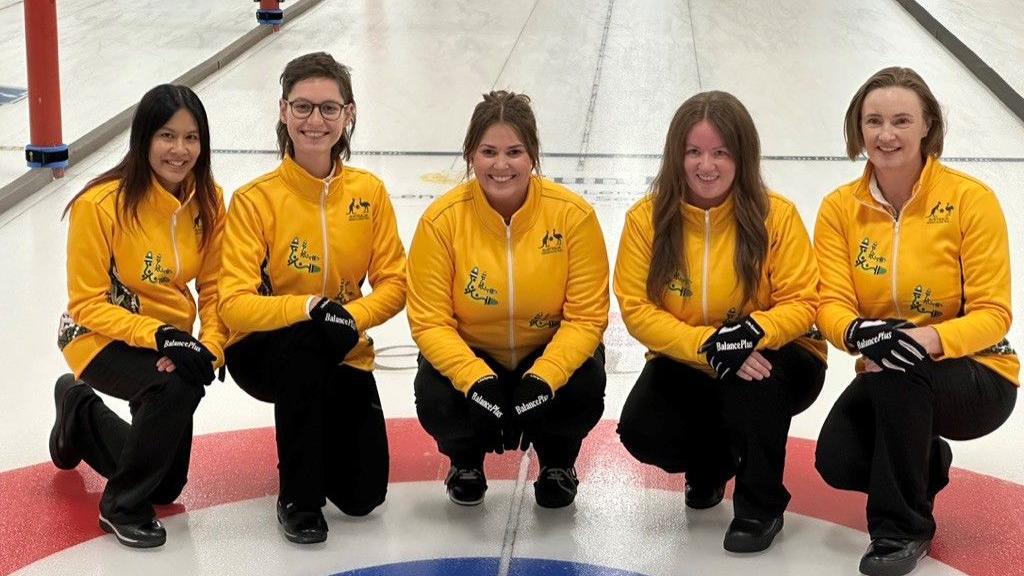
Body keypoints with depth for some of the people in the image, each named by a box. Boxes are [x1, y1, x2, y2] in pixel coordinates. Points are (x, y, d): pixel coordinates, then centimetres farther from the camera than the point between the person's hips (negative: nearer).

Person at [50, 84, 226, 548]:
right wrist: (158, 335, -32)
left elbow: (213, 288, -2)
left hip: (169, 340, 6)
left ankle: (81, 412, 43)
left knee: (167, 484, 14)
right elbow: (88, 304, -19)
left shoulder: (208, 201, -9)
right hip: (101, 337, -6)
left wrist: (210, 347, -20)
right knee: (177, 386, -38)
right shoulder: (101, 204, -24)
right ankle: (123, 506, -14)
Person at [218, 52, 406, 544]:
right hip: (264, 353, -3)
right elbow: (234, 304, -21)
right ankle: (297, 495, -21)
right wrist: (309, 307, -36)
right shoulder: (256, 200, -15)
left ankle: (319, 436, 30)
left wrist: (351, 316, -23)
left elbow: (393, 283, -2)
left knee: (362, 496, -7)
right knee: (306, 343, -40)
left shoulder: (369, 192, -5)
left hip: (343, 357, 3)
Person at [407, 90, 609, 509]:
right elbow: (430, 321, -17)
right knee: (435, 400, -30)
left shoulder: (573, 214, -19)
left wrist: (542, 380, -33)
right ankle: (466, 458, 11)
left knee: (584, 388, -31)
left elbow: (587, 316, -17)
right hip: (469, 357, 0)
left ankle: (556, 460, 7)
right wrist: (477, 381, -33)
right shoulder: (442, 219, -19)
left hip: (551, 355, 0)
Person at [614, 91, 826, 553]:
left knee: (755, 380, -36)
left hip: (773, 360, -2)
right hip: (687, 366, 2)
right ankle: (712, 460, 15)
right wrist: (706, 345, -29)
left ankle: (761, 506, -11)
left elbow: (802, 304, -14)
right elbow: (636, 308, -13)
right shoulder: (647, 218, -10)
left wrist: (754, 331, -36)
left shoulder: (775, 215, -14)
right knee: (642, 432, -24)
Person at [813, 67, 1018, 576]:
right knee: (836, 461, -22)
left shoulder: (970, 199, -14)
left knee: (901, 369, -36)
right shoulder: (839, 208, -3)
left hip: (977, 379, -4)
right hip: (885, 380, 4)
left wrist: (933, 339, -37)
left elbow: (994, 314, -16)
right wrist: (857, 332, -35)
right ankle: (924, 464, 15)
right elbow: (832, 304, -10)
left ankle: (904, 528, -16)